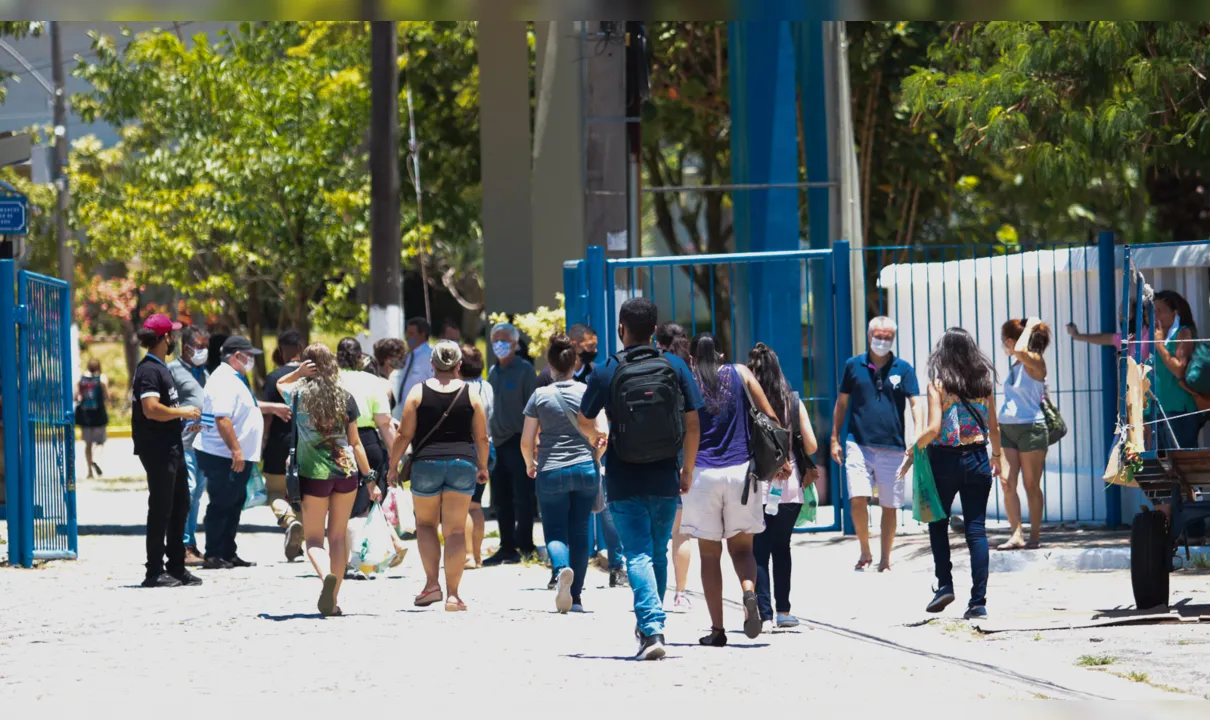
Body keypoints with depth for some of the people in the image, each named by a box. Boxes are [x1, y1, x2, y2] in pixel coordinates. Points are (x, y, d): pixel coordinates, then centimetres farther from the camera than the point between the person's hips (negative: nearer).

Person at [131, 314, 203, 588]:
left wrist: (186, 416, 14)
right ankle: (155, 571, 0)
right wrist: (182, 412, -16)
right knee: (161, 509, -5)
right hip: (157, 449, -11)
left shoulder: (161, 368, 17)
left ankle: (176, 567, 23)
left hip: (171, 447, 11)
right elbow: (151, 409, -27)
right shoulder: (149, 370, -16)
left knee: (179, 506, 15)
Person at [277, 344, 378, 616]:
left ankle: (326, 576, -27)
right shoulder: (345, 397, 1)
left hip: (314, 473, -2)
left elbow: (280, 384, 20)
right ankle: (333, 599, 13)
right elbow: (355, 442, 4)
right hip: (346, 471, 2)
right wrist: (370, 479, 10)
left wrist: (299, 372, 1)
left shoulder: (299, 394, -4)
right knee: (338, 536, 12)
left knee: (314, 538, 3)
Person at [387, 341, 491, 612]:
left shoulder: (418, 392, 0)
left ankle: (432, 582, 3)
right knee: (455, 530, 2)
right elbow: (481, 437, 5)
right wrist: (483, 467, 20)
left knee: (425, 523, 17)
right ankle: (453, 594, -3)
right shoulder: (471, 393, 3)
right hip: (462, 464, 1)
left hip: (426, 464, -1)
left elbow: (405, 434, -1)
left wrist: (393, 466, 8)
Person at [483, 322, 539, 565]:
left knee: (522, 497, -5)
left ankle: (524, 546, -2)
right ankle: (507, 547, 15)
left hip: (518, 443, -7)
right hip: (497, 443, 7)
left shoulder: (524, 370, -5)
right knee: (501, 500, 9)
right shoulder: (494, 372, 15)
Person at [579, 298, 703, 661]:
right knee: (658, 553, 17)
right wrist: (687, 470, 15)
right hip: (665, 478, 2)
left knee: (638, 555, -4)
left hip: (624, 480, -2)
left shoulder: (606, 372, -6)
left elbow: (584, 421, 8)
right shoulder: (675, 367, -1)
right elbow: (692, 425, 1)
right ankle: (649, 625, 27)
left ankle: (651, 628, -21)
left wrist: (596, 438, 32)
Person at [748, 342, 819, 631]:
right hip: (790, 488, 3)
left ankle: (764, 615, -8)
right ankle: (783, 611, 18)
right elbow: (811, 445, 2)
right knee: (781, 547, 18)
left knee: (758, 552, 2)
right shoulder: (793, 402, 1)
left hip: (756, 487, -3)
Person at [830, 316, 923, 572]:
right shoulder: (854, 366, 6)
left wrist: (918, 436, -19)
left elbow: (916, 403, -3)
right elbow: (842, 402, 14)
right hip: (859, 444, 0)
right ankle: (865, 552, 7)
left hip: (892, 447, 0)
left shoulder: (903, 369, 3)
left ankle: (885, 560, 17)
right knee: (857, 500, -14)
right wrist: (835, 438, 10)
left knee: (889, 506, 5)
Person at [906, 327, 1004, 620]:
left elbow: (934, 428, -15)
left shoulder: (938, 383, -8)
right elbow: (993, 427, 7)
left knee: (938, 524, 16)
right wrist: (998, 456, 22)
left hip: (945, 459, -3)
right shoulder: (984, 382, 3)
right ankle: (978, 601, -1)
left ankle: (944, 584, 4)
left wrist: (912, 451, -3)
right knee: (976, 530, 3)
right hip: (977, 459, 3)